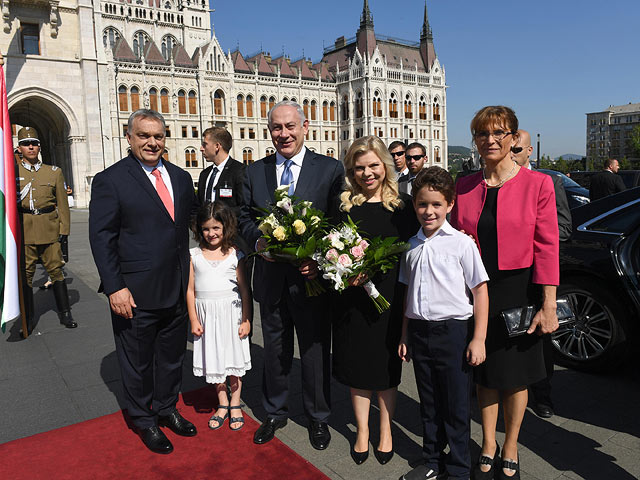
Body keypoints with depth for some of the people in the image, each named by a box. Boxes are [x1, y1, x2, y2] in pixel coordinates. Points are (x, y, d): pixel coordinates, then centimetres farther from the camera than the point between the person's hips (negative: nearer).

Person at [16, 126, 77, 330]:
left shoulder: (54, 172, 8)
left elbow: (62, 204, 7)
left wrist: (64, 228, 1)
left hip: (49, 229, 0)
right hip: (24, 231, 0)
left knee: (56, 270, 3)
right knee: (25, 273, 4)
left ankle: (64, 313, 14)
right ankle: (28, 318, 14)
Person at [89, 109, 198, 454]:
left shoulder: (181, 177, 8)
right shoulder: (109, 180, -7)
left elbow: (194, 223, 13)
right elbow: (101, 238, -10)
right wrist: (115, 287, -15)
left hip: (177, 290, 5)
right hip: (135, 294, -5)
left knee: (172, 355, 19)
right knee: (137, 361, 13)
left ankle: (167, 408, 41)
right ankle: (144, 420, 34)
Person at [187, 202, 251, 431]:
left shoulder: (235, 255, -4)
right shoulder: (194, 255, 0)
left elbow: (244, 290, -1)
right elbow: (190, 289, 2)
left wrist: (246, 320, -3)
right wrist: (193, 320, -1)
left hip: (231, 312, -2)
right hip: (206, 314, 2)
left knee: (234, 358, 8)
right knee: (213, 359, 11)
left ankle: (235, 404, 26)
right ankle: (222, 405, 28)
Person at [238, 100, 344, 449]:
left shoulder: (330, 169, -4)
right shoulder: (255, 171, 6)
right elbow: (245, 216, 8)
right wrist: (257, 240, -13)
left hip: (311, 276, -3)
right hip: (270, 278, 3)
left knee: (315, 351, 11)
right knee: (274, 350, 18)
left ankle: (318, 417, 33)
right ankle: (275, 412, 39)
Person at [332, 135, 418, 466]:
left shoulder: (403, 204, -3)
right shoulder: (343, 204, 1)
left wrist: (371, 268, -14)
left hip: (389, 296, -1)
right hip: (351, 298, 1)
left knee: (386, 366, 14)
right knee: (356, 365, 13)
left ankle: (385, 432, 34)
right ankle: (362, 431, 34)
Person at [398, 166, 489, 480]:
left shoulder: (461, 243, -8)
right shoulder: (412, 246, 7)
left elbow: (480, 291, -7)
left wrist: (478, 339, -10)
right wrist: (405, 336, 13)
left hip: (452, 330, -4)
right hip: (419, 331, 5)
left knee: (455, 406, 7)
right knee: (429, 403, 17)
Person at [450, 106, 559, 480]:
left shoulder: (538, 183, -5)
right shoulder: (465, 187, 3)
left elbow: (547, 248, -8)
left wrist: (548, 305, -11)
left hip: (517, 289, -2)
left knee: (515, 373, 10)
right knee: (485, 372, 14)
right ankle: (488, 448, 31)